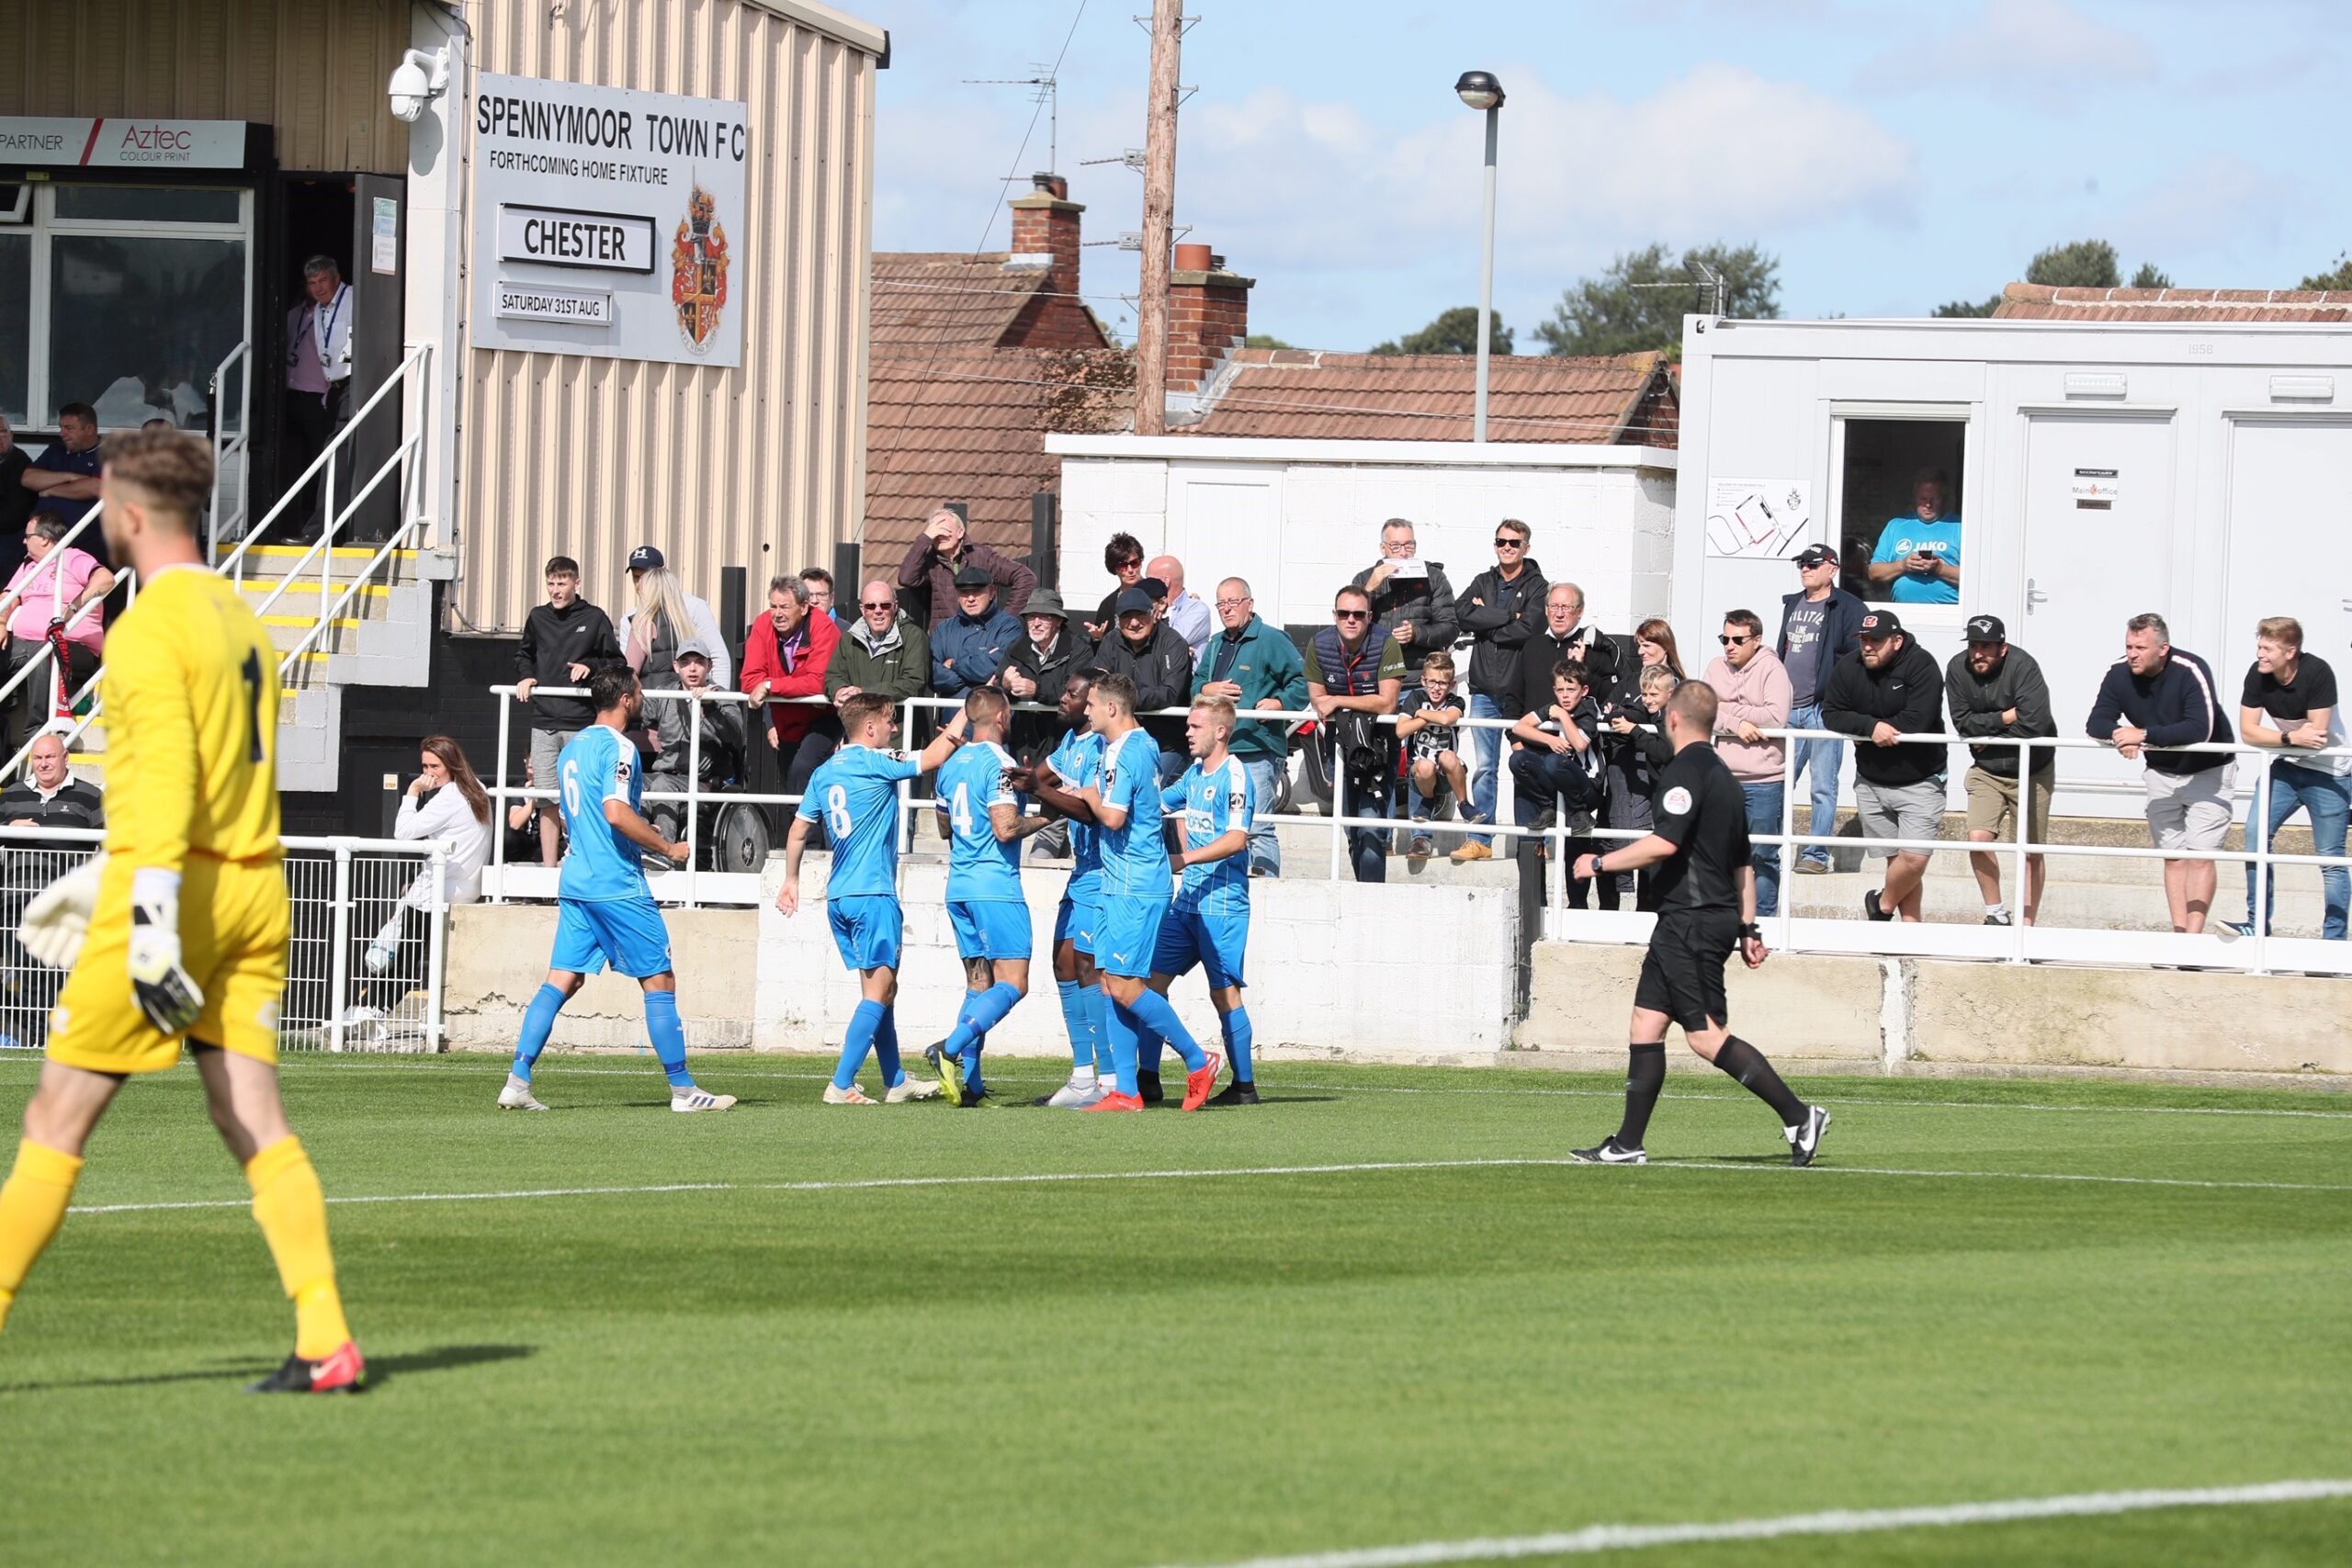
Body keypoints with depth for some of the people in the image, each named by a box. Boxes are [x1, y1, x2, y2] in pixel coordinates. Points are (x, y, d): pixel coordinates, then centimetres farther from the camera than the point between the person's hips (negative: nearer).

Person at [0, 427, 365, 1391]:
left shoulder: (149, 631, -11)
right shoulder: (240, 621, 17)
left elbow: (167, 777, -20)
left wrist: (151, 915, -24)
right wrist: (110, 874, 32)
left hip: (178, 893, -8)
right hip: (255, 886, 8)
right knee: (253, 1122, 2)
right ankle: (326, 1340, -8)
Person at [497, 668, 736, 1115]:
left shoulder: (573, 747, 15)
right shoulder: (618, 748, -13)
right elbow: (617, 813, -25)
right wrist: (668, 848, -13)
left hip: (576, 883, 8)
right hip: (619, 887, -8)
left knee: (560, 981, 6)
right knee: (660, 982, 0)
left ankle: (517, 1082, -3)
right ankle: (683, 1089, 4)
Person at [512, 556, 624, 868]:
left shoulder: (594, 619, 1)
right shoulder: (538, 618, 11)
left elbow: (616, 663, 5)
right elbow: (523, 654, 27)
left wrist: (590, 666, -12)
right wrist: (525, 676, 8)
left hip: (581, 723, -3)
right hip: (544, 722, 3)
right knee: (548, 802, 2)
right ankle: (548, 865, 5)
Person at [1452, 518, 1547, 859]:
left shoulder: (1537, 587, 1)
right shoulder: (1483, 583, 15)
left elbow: (1528, 629, -14)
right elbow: (1462, 614, -3)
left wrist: (1486, 622, -6)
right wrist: (1507, 616, -10)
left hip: (1520, 689, -4)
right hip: (1485, 689, 4)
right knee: (1483, 767, 3)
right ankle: (1480, 840, 4)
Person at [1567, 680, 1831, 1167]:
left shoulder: (1685, 771, -12)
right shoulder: (1723, 775, 18)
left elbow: (1665, 843, -24)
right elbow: (1744, 861, 21)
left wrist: (1600, 863, -13)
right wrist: (1749, 928, 24)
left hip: (1691, 921, -10)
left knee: (1706, 1035, -10)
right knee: (1646, 1024, 9)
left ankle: (1798, 1116, -11)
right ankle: (1627, 1145, 8)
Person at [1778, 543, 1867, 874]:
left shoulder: (1848, 608, -3)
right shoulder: (1792, 605, 18)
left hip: (1823, 710, -6)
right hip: (1788, 710, 6)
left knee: (1823, 787, -2)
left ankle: (1816, 855, 0)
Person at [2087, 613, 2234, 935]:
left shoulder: (2191, 671, -28)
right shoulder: (2119, 674, -12)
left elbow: (2200, 729, -38)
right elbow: (2096, 723, -13)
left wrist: (2145, 735, -42)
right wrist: (2119, 735, -36)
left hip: (2207, 772, -5)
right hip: (2162, 773, 5)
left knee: (2200, 856, -12)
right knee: (2173, 857, 4)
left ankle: (2193, 936, -17)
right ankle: (2179, 934, 4)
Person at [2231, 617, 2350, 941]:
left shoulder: (2317, 673, -24)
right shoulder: (2258, 675, -10)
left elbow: (2316, 734, -24)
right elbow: (2248, 732, -11)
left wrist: (2279, 735, -12)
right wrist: (2293, 737, -24)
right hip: (2286, 767, 5)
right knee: (2256, 833, -11)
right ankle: (2258, 924, -2)